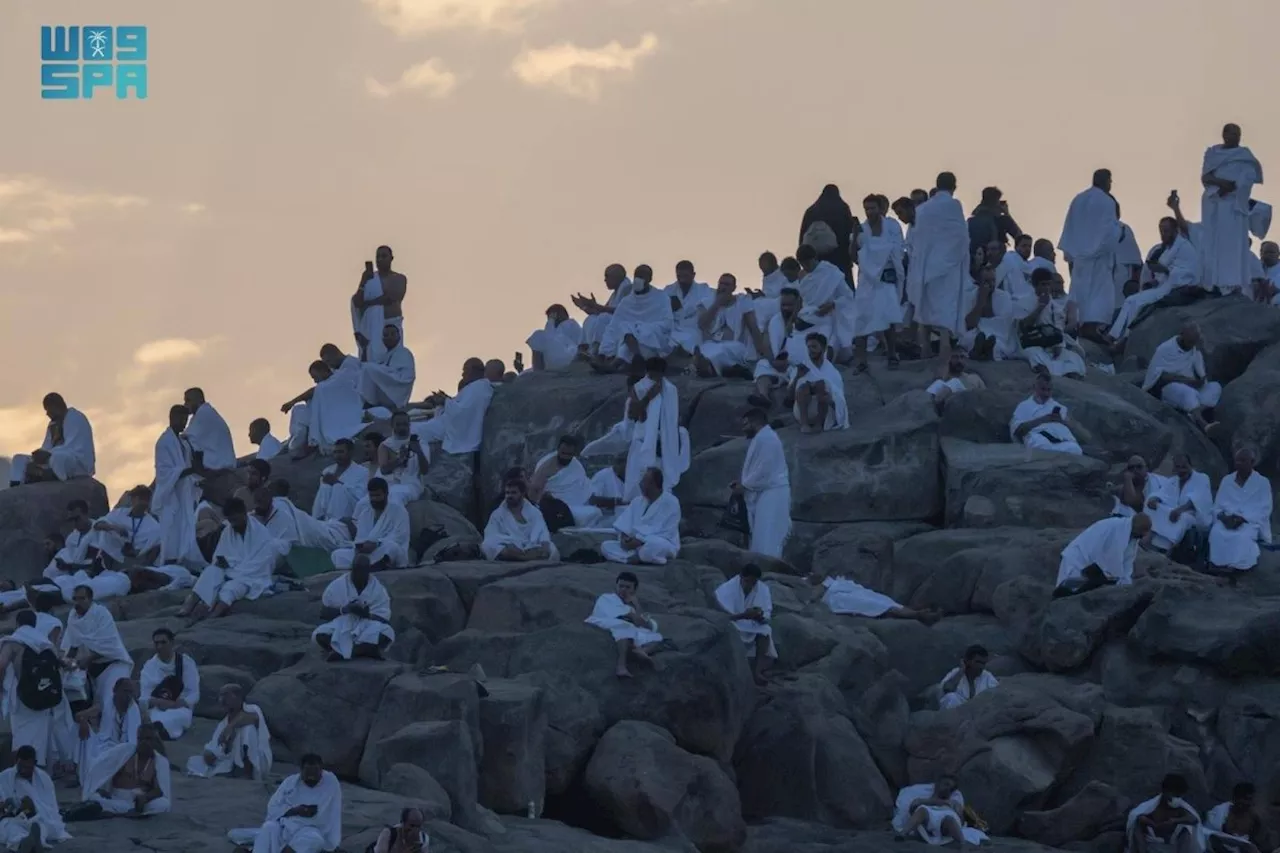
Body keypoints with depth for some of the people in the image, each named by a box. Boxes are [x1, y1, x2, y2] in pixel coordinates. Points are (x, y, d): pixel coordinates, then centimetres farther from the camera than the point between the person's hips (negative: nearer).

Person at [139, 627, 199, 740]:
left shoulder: (186, 663, 0)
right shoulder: (149, 666, 5)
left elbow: (194, 695, -6)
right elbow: (143, 698, -2)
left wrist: (173, 705, -24)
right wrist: (157, 702, -26)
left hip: (181, 710, -1)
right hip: (157, 711, 1)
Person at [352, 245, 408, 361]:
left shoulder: (400, 279, 7)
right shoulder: (369, 278, 8)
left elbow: (393, 298, -11)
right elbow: (356, 302, -1)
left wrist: (367, 303, -7)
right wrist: (363, 282, -14)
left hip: (392, 326, -1)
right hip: (371, 327, 1)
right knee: (371, 361, -11)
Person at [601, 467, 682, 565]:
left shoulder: (670, 502, -9)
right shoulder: (637, 502, 13)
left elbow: (665, 534, -17)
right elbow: (624, 524, 5)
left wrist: (640, 540, -22)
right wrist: (624, 538, -17)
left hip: (664, 545, -7)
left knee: (653, 545, -44)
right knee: (606, 546, -11)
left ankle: (634, 558, -17)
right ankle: (640, 557, -23)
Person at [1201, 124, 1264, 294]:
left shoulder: (1245, 155, 6)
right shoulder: (1212, 153, 12)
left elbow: (1249, 178, -8)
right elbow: (1205, 177, 1)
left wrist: (1228, 188, -16)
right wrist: (1223, 182, -17)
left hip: (1233, 205, -3)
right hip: (1213, 205, 3)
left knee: (1232, 242, -11)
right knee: (1211, 243, -3)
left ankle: (1232, 284, -18)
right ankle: (1213, 283, -5)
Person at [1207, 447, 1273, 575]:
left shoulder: (1262, 483, 4)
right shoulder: (1226, 480, 15)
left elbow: (1264, 510, -4)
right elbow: (1217, 505, 12)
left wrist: (1242, 519, -18)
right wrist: (1223, 517, -12)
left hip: (1251, 522, -3)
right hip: (1228, 520, 3)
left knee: (1242, 536, -39)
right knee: (1216, 533, -34)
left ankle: (1240, 565, -30)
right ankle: (1219, 564, -34)